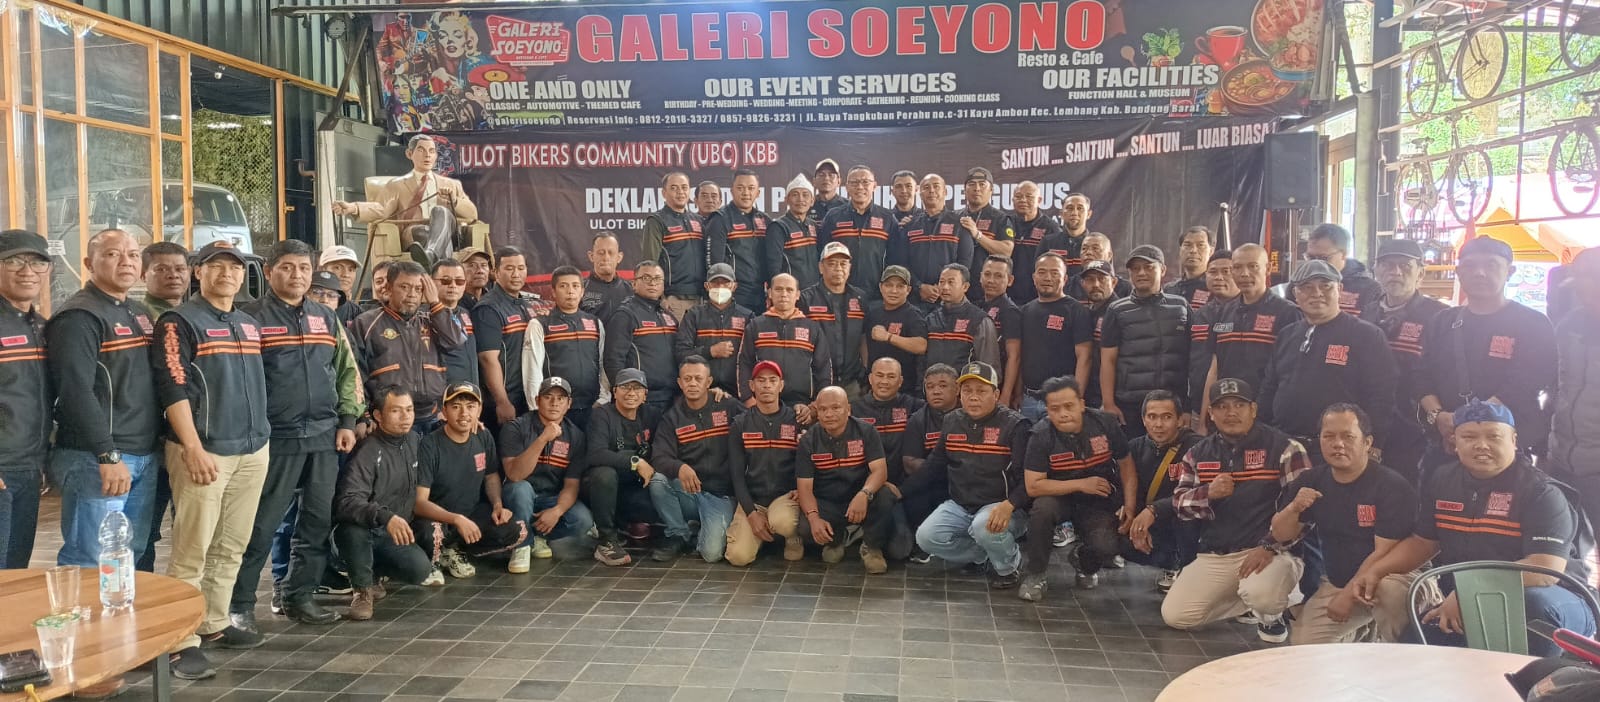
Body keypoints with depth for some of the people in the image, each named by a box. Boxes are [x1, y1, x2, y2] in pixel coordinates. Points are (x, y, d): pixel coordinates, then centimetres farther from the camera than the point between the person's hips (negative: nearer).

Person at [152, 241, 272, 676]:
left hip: (253, 450, 7)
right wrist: (194, 449, -20)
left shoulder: (250, 325, 17)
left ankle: (214, 625, 23)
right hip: (204, 451, -7)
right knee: (193, 550, -6)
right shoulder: (180, 323, -5)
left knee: (232, 546, 12)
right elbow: (173, 390, -13)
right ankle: (181, 642, -1)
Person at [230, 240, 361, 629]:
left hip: (324, 437, 5)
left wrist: (347, 421, 8)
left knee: (319, 521, 9)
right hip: (275, 438, -5)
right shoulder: (251, 316, -2)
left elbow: (348, 371, 17)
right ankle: (239, 603, 11)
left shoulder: (326, 318, 14)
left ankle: (299, 594, 21)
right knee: (261, 524, -1)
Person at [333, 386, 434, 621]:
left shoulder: (413, 440, 5)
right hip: (363, 533, -5)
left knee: (420, 569, -23)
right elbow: (346, 502, -34)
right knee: (353, 527, -40)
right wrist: (386, 517, -47)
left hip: (396, 534, 5)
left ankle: (371, 574, 9)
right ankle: (362, 590, -15)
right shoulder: (367, 452, -19)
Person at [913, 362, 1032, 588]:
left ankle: (1009, 566, -2)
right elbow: (934, 465, 18)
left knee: (984, 527, -37)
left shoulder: (1014, 425, -7)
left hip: (1000, 507, -5)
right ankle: (989, 556, 4)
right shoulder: (951, 421, 10)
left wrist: (1009, 505, -33)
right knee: (926, 537, -18)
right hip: (960, 506, 6)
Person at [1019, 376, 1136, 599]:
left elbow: (1126, 466, 1)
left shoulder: (1106, 424, -11)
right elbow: (1033, 486, -21)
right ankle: (1034, 575, -12)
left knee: (1107, 547, -26)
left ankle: (1083, 563, 14)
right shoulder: (1041, 435, -17)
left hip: (1099, 504, 1)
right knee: (1042, 509, -35)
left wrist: (1129, 507, -8)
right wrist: (1081, 484, -23)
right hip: (1060, 498, -1)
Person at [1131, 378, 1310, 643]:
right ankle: (1254, 602, 16)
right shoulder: (1199, 453, 11)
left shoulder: (1284, 447, -3)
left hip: (1268, 552, -5)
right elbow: (1179, 501, 11)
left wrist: (1269, 546, -20)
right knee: (1175, 616, -7)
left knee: (1260, 594, -37)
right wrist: (1208, 493, -10)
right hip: (1214, 557, 5)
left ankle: (1271, 612, 4)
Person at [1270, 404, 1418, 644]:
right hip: (1335, 582, 5)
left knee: (1390, 592, -38)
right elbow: (1281, 536, 3)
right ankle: (1352, 632, 19)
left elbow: (1385, 553, -20)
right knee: (1302, 645, -10)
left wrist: (1348, 595, -24)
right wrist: (1294, 509, -18)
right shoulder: (1312, 481, 0)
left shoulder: (1392, 486, -16)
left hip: (1386, 577, -5)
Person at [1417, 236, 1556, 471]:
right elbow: (1423, 378, 5)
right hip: (1443, 447, 4)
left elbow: (1521, 389, -12)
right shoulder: (1442, 324, 13)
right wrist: (1437, 415, -15)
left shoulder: (1534, 325, 0)